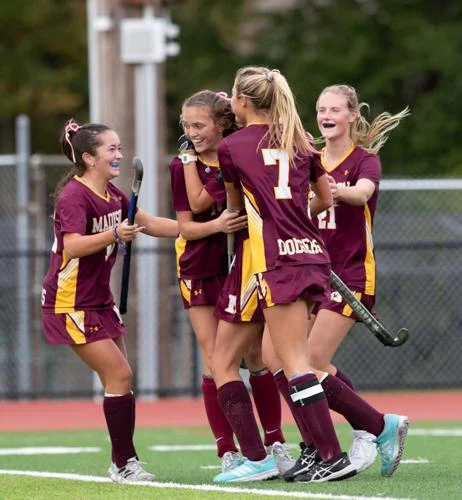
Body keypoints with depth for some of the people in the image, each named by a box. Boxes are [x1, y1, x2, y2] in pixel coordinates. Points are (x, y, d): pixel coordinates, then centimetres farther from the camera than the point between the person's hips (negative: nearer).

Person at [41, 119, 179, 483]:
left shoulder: (112, 194, 8)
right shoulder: (75, 196, -19)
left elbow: (149, 224, 17)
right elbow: (73, 246, -33)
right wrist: (114, 234, -45)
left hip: (99, 300, 9)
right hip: (70, 303, -9)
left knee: (120, 378, 7)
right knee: (119, 375, -13)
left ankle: (124, 463, 13)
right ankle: (124, 464, -7)